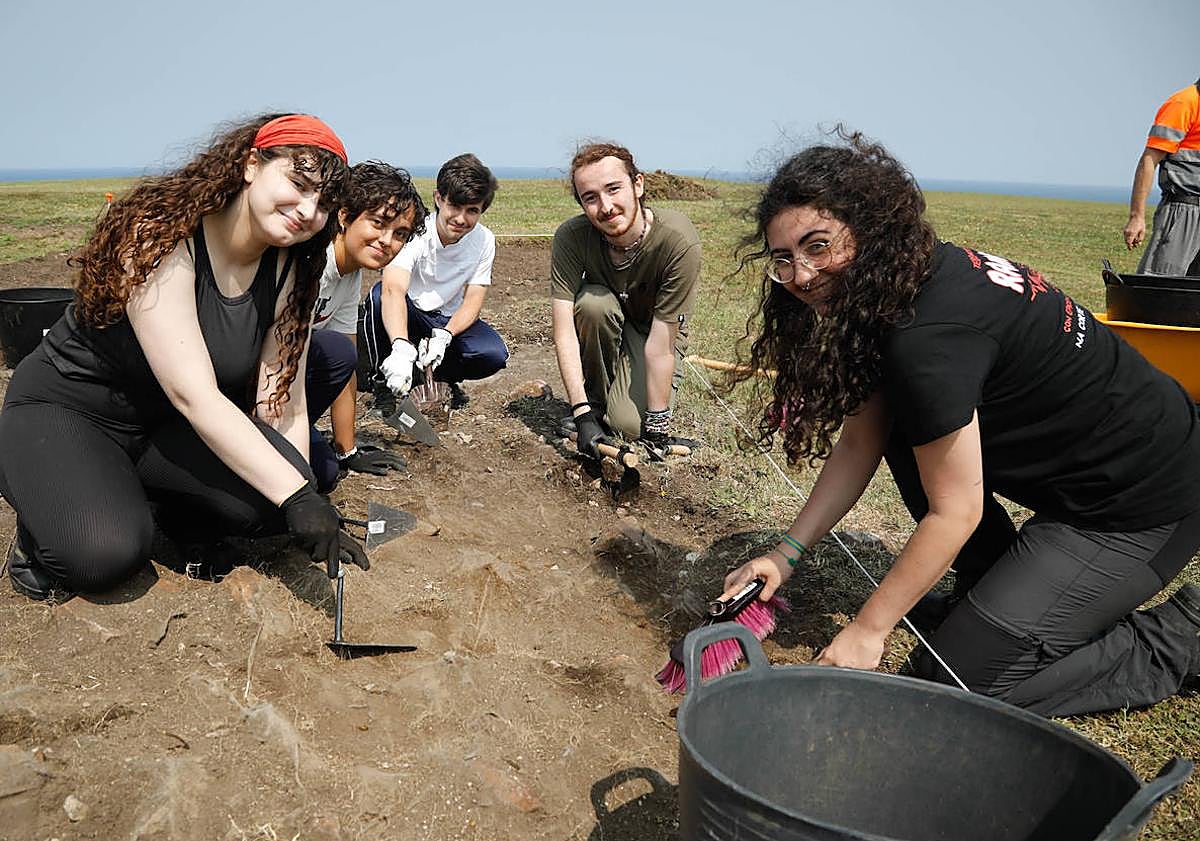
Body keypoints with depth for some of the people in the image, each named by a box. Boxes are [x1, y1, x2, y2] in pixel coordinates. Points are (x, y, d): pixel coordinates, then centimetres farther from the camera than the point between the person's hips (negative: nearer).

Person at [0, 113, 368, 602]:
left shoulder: (287, 268, -6)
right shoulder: (160, 236, -26)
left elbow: (282, 400, -10)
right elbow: (193, 394, -35)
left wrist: (300, 490, -20)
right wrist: (295, 495, -39)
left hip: (168, 430, 5)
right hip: (64, 410, -5)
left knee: (269, 500, -24)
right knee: (106, 555, -32)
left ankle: (152, 506, 6)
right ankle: (47, 520, 4)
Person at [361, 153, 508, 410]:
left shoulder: (484, 241, -10)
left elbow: (472, 302, -11)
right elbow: (393, 290, -40)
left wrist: (444, 336, -32)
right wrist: (401, 348, -57)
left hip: (449, 322, 3)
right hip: (405, 317, -2)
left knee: (494, 354, -27)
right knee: (379, 294, -36)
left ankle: (424, 372, 0)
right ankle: (388, 384, -15)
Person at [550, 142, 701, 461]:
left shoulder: (678, 240, -33)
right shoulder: (571, 237, -27)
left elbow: (660, 345, -31)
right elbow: (563, 329, -29)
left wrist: (656, 428, -27)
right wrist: (582, 413, -37)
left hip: (656, 330, -2)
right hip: (604, 325, 2)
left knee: (630, 425, -24)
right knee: (594, 302, -34)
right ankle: (595, 401, -9)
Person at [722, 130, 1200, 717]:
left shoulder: (928, 337, -30)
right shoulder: (917, 275, -1)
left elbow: (954, 514, -24)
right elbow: (861, 440, 2)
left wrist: (866, 630, -14)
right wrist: (786, 553, 0)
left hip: (1142, 507, -9)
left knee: (961, 679, -8)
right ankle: (1003, 590, 20)